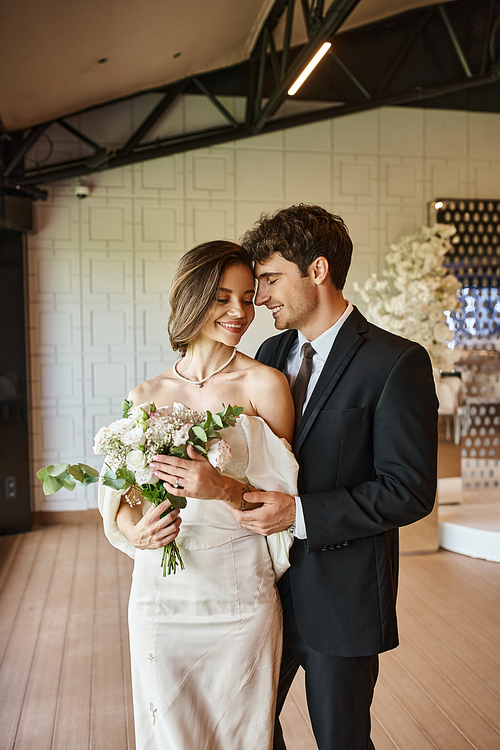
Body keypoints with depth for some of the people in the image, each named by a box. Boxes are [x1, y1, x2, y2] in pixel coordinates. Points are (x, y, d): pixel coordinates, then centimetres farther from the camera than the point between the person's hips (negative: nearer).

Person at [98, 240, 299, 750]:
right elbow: (121, 496, 10)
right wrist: (134, 530, -11)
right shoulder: (145, 396, 3)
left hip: (240, 592, -2)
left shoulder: (264, 384, -6)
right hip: (161, 590, 2)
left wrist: (225, 488, -23)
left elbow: (279, 496, -5)